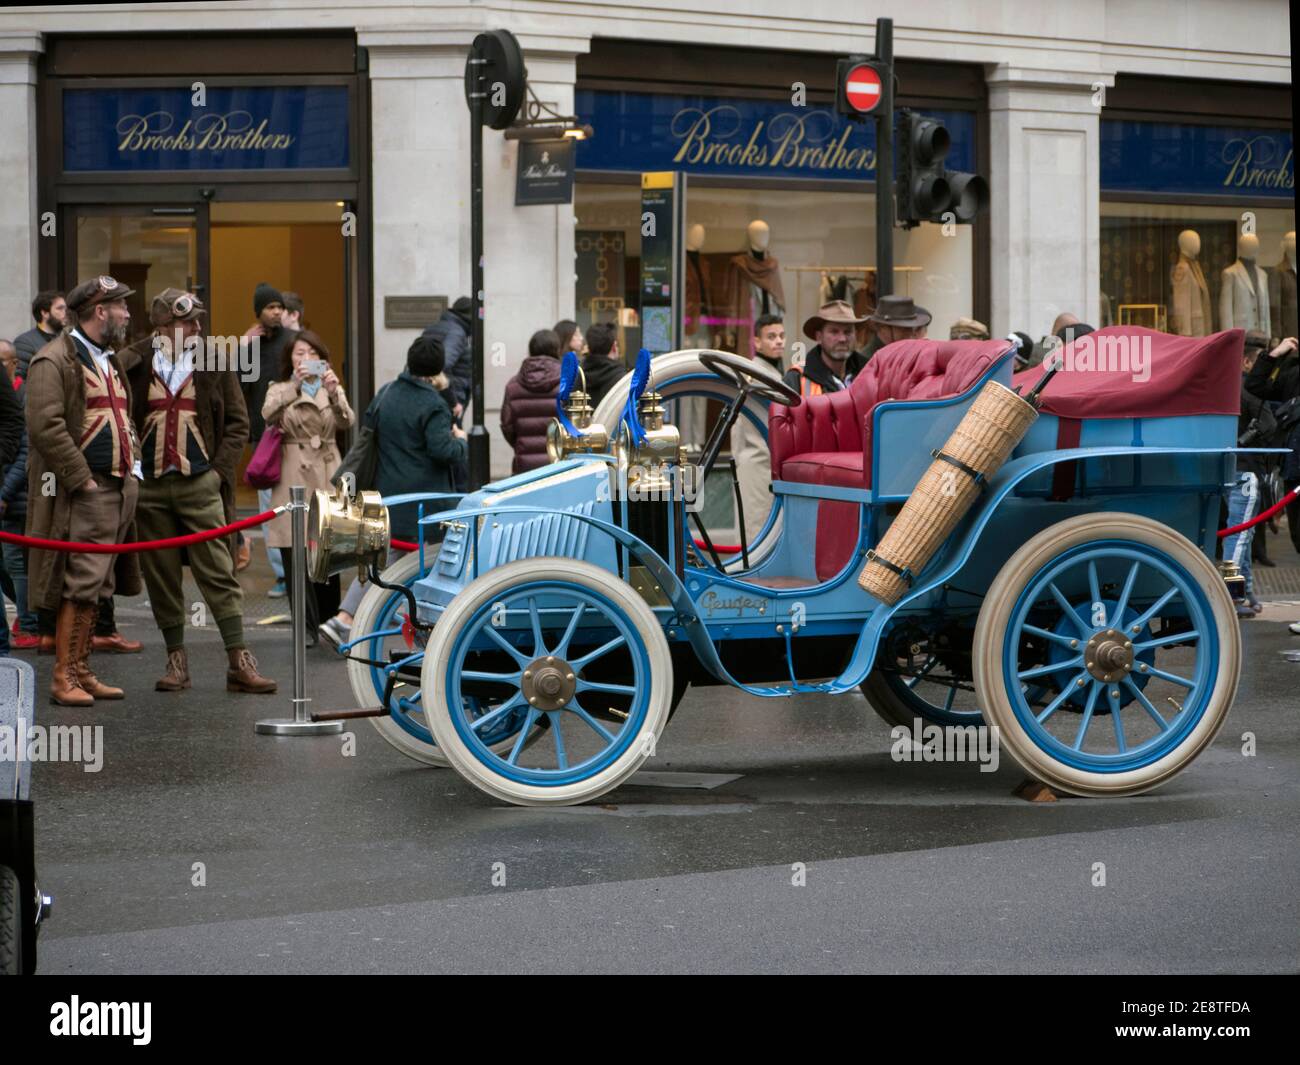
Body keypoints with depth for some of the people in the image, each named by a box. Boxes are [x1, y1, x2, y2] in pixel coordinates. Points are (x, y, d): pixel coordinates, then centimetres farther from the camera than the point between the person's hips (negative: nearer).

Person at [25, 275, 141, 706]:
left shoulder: (109, 361, 21)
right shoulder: (54, 360, -10)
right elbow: (45, 427, -18)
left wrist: (133, 465, 13)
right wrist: (82, 479, -18)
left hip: (118, 490, 9)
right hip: (83, 493, -9)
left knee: (95, 588, 11)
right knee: (80, 586, -10)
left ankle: (82, 671, 17)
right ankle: (63, 678, -5)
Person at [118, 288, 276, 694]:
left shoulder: (214, 363, 3)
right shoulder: (132, 363, 2)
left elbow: (237, 423, 6)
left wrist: (220, 470, -2)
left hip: (200, 483, -1)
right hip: (148, 487, 1)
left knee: (219, 575, -3)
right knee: (161, 579, 6)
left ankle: (239, 662, -1)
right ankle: (176, 659, 16)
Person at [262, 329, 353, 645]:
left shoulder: (331, 389, 15)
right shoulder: (280, 390, 10)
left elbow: (346, 421, -5)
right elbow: (268, 414, -13)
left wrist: (334, 392, -23)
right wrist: (295, 386, -26)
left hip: (327, 475, 1)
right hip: (293, 477, -1)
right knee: (296, 556, -4)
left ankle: (330, 620, 13)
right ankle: (307, 627, 1)